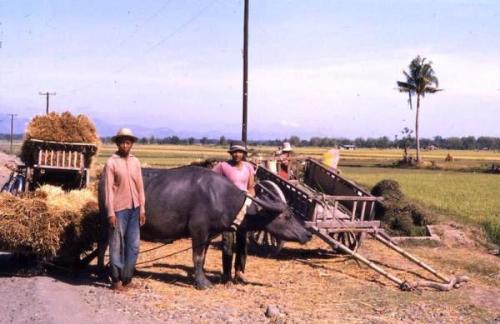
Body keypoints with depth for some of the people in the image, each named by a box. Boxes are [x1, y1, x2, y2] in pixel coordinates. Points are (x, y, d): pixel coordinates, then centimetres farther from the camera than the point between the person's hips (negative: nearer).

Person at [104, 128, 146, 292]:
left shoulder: (135, 162, 9)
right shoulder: (111, 162, -5)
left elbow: (140, 187, 10)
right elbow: (109, 189, -8)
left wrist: (142, 209, 7)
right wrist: (111, 213, -12)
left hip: (134, 209, 5)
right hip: (119, 209, -5)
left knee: (133, 246, 8)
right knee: (117, 245, 2)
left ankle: (127, 279, 18)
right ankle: (116, 280, 12)